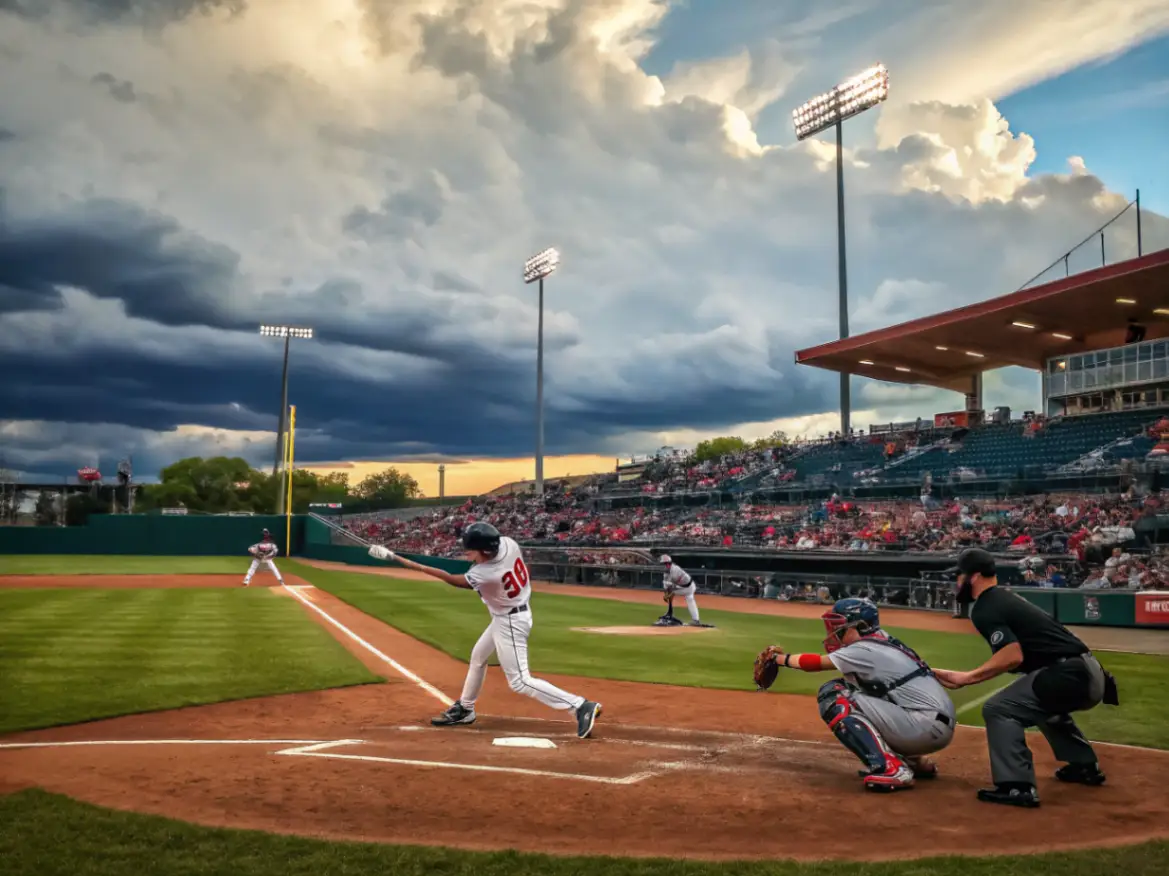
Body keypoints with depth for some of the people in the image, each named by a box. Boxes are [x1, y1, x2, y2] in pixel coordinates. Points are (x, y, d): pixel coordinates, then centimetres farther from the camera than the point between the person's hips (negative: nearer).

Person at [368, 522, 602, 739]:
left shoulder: (487, 574, -33)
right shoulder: (507, 543, -15)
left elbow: (453, 580, -19)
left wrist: (412, 565, -14)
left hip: (510, 621, -9)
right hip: (505, 616, 9)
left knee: (519, 681, -6)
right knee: (477, 656, 23)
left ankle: (581, 707, -9)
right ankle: (465, 709, 40)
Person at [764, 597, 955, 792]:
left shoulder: (866, 650, -10)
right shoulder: (883, 644, 16)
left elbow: (816, 663, -4)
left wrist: (780, 658, 9)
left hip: (926, 727, -9)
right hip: (937, 725, 9)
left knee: (835, 700, -10)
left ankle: (890, 769, -19)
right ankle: (914, 761, 19)